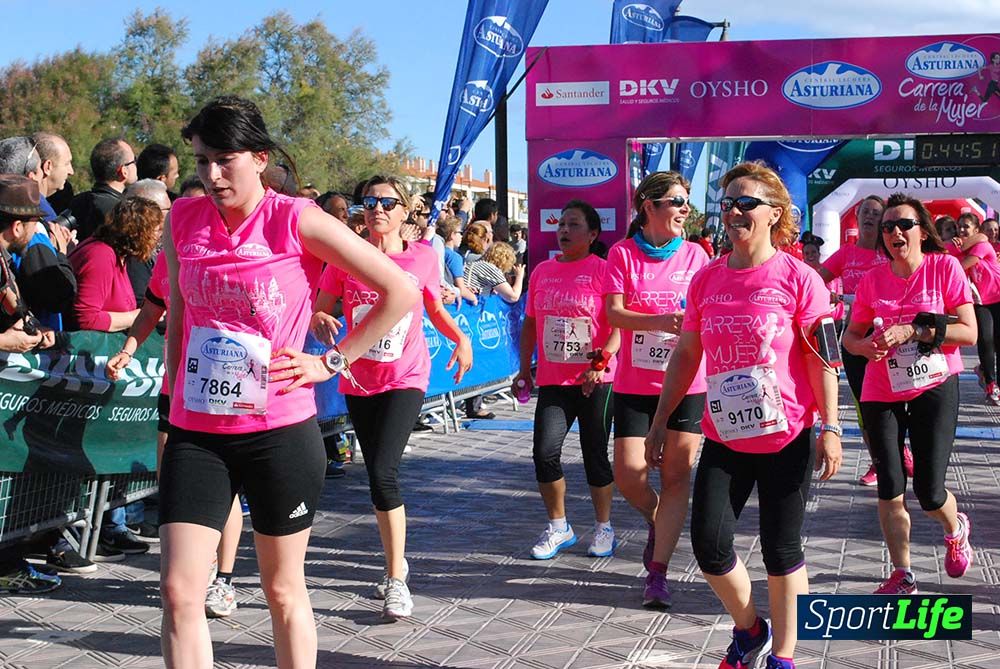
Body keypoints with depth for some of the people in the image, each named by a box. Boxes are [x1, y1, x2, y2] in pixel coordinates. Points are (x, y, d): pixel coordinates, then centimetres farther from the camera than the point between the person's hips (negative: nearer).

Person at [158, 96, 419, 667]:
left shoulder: (299, 222, -10)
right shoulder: (182, 221, 3)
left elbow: (401, 292, -8)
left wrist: (331, 362, -8)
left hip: (281, 433, -3)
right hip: (195, 433, 3)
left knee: (284, 589, 10)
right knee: (179, 591, -3)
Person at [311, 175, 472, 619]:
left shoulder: (422, 257, -2)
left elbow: (436, 309, 12)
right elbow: (318, 310, 2)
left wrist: (461, 339, -5)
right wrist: (321, 322, -21)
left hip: (406, 378, -3)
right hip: (359, 380, 3)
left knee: (383, 472, -19)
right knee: (378, 475, 13)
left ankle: (395, 581, -9)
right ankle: (396, 562, 34)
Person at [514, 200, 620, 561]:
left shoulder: (603, 270, -6)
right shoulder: (542, 271, 10)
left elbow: (619, 324, -10)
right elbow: (530, 324, 17)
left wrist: (600, 362, -21)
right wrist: (524, 369, 13)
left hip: (595, 381, -4)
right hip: (553, 380, 4)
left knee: (595, 455, 5)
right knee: (545, 452, -5)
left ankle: (603, 528, 23)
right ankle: (558, 527, 14)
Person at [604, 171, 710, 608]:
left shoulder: (694, 255, 3)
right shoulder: (623, 254, -1)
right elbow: (614, 313, -9)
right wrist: (662, 321, -25)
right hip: (634, 383, -1)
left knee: (676, 474, -1)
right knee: (629, 472, -6)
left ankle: (657, 573, 5)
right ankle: (657, 521, 27)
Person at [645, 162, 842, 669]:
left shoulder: (797, 277, -8)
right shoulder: (706, 280, 4)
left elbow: (821, 357, -6)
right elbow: (685, 355, 11)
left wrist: (830, 428, -10)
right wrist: (660, 421, 11)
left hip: (787, 437, -3)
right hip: (724, 437, 4)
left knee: (780, 551, 5)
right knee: (709, 544, -2)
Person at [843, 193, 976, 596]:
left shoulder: (944, 267, -7)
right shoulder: (872, 280, 0)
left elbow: (969, 333, -12)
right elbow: (850, 336, 6)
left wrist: (912, 331, -22)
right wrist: (867, 345, -17)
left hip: (934, 387, -3)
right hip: (881, 393, 3)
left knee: (929, 492, -5)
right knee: (890, 491, 4)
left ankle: (955, 529, 32)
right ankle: (902, 575, 22)